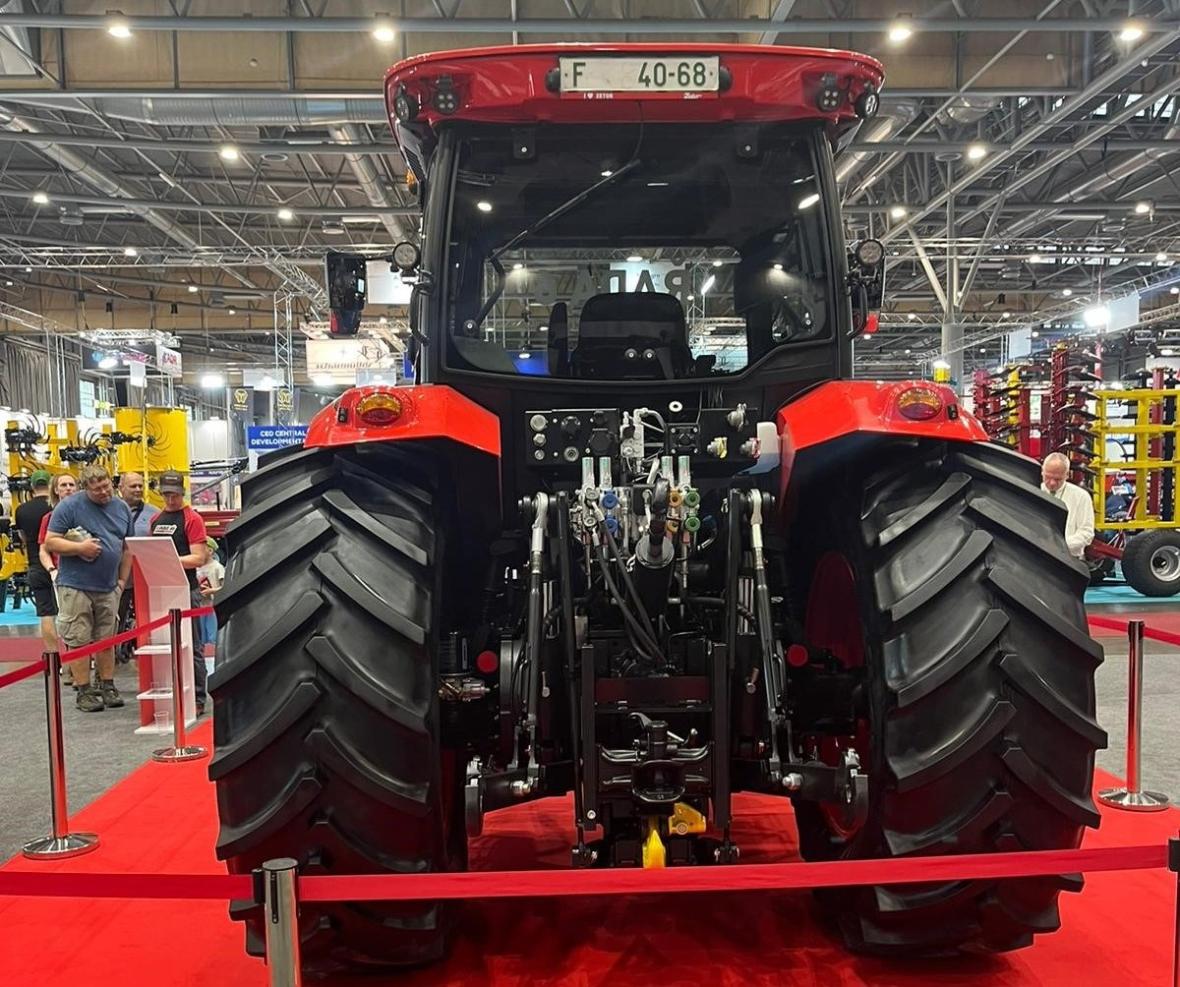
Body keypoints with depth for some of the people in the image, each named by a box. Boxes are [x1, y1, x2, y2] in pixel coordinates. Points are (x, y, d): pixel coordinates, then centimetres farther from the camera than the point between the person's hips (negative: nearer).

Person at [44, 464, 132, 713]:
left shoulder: (121, 508, 9)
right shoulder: (69, 506, -6)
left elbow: (127, 548, 16)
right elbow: (50, 543, -7)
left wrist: (122, 580, 11)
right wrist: (79, 547, -19)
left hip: (108, 587, 4)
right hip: (76, 587, -4)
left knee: (107, 640, 11)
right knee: (79, 641, 0)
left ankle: (108, 687, 19)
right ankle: (84, 691, 8)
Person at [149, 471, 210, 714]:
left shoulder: (192, 519, -6)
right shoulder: (155, 520, 14)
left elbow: (199, 558, -12)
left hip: (186, 591, -7)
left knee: (191, 648, -2)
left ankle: (197, 700, 3)